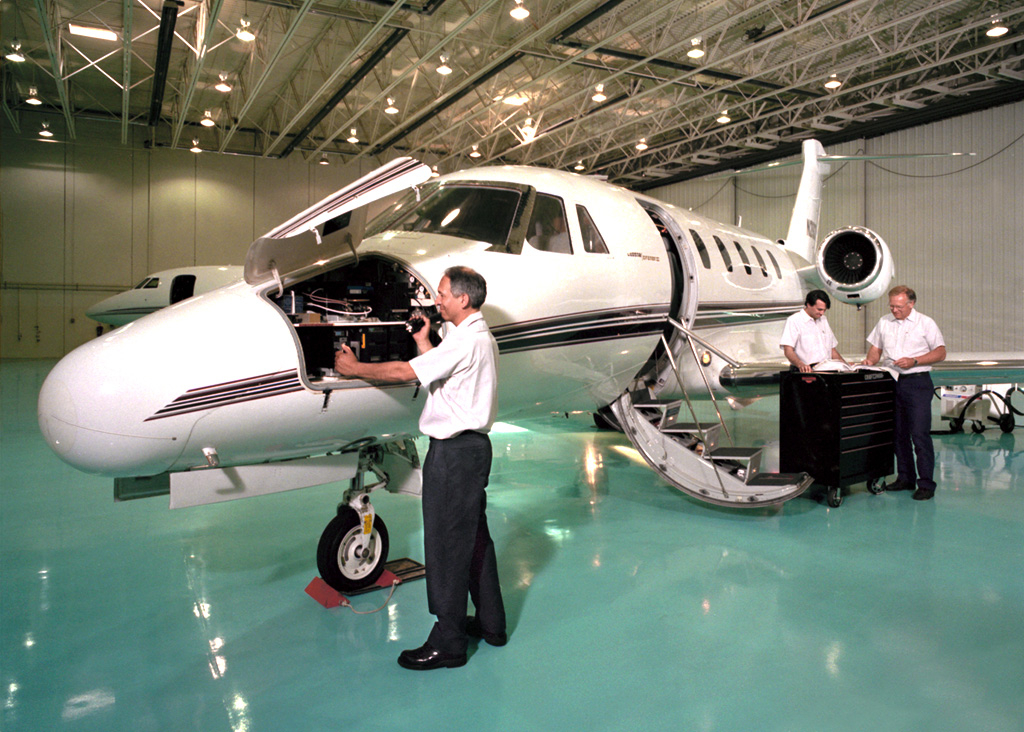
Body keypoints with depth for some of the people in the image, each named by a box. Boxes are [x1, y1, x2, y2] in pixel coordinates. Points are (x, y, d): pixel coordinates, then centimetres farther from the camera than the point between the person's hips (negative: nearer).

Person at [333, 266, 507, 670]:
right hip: (473, 445, 10)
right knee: (474, 535, 18)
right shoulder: (480, 336, 14)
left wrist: (354, 368, -7)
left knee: (448, 544, -1)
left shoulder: (466, 340, -19)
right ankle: (490, 622, 31)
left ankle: (448, 643, 11)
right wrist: (423, 343, 19)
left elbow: (405, 372, -19)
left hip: (454, 452, -10)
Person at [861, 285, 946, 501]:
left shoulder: (926, 323, 0)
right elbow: (875, 348, 17)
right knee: (898, 433, 9)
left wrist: (913, 361, -15)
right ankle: (905, 478, 19)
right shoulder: (884, 322, 12)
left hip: (917, 382, -5)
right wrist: (870, 360, -4)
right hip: (892, 381, 5)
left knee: (920, 434, -9)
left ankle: (926, 483, -3)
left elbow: (940, 352, -2)